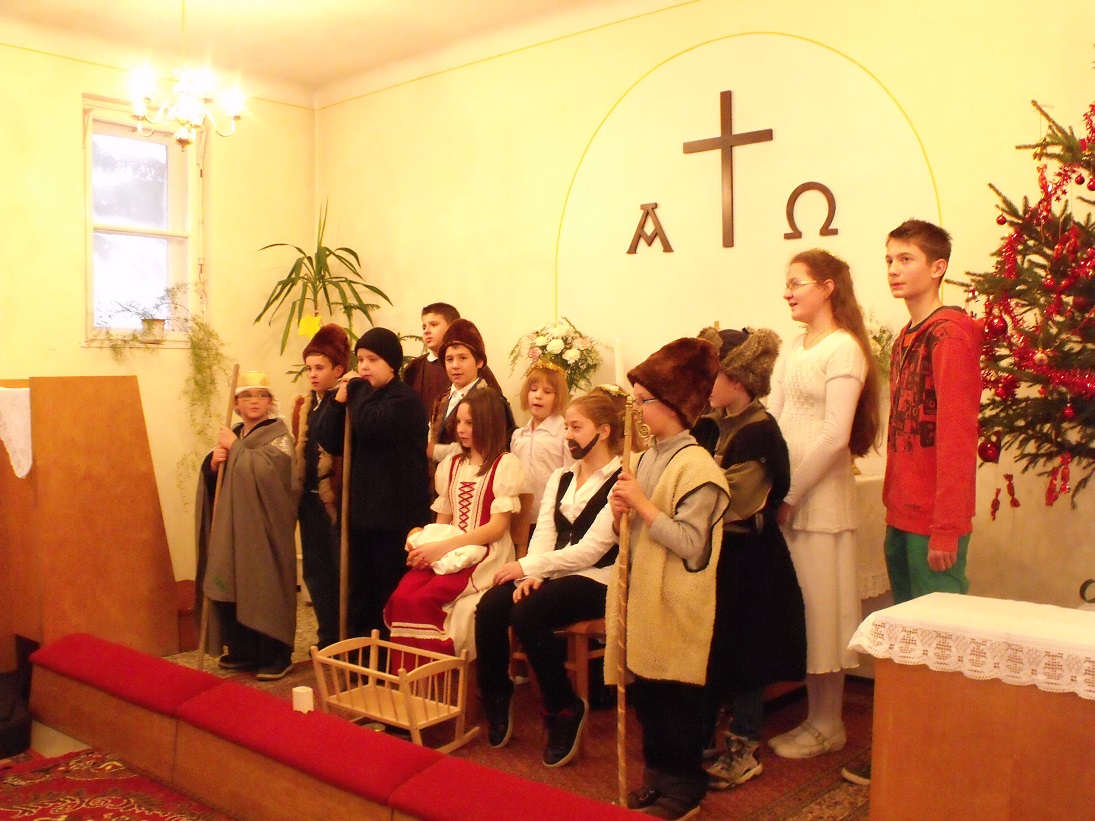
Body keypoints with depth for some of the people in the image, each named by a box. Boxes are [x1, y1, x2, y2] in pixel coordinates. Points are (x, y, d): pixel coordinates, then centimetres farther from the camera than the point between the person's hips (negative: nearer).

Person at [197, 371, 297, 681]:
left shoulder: (279, 435, -5)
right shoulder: (231, 436, 16)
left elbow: (266, 470, -23)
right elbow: (213, 481, 14)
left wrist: (236, 447, -14)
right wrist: (213, 463, -7)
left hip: (264, 530, -7)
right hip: (232, 528, 7)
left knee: (265, 590, -4)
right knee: (231, 588, 8)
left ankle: (277, 655, 5)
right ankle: (242, 650, 21)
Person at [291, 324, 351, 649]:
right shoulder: (304, 405, 13)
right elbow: (299, 451, 15)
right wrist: (297, 492, 10)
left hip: (338, 499, -7)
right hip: (311, 498, 8)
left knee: (342, 570, 2)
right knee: (316, 570, 13)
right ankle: (328, 638, 26)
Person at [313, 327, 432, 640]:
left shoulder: (406, 400, -8)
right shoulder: (364, 397, 16)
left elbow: (368, 427, -26)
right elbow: (331, 443, 9)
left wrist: (358, 389, -10)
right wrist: (341, 400, -3)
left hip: (396, 515, -8)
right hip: (362, 512, 8)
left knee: (391, 597, -3)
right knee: (359, 594, 12)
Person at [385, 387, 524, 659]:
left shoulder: (505, 464, -1)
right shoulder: (450, 465, 19)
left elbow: (497, 527, -8)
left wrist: (441, 547, -16)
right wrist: (422, 542, -5)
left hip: (485, 557, -5)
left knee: (421, 601, -28)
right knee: (400, 599, -24)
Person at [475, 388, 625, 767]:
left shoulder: (620, 482, -8)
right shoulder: (560, 477, 17)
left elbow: (591, 548, -15)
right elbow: (544, 531, 7)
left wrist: (529, 566, -16)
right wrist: (532, 574, -13)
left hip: (597, 579, -6)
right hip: (553, 573, 6)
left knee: (527, 614, -30)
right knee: (489, 606, -19)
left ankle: (565, 710, -9)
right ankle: (496, 695, 3)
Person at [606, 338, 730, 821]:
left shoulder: (696, 466, -16)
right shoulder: (645, 459, 9)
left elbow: (691, 544, -22)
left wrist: (642, 503, -22)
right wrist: (622, 513, -3)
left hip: (675, 607, -8)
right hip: (643, 599, 8)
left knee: (675, 699, 4)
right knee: (646, 694, 15)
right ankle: (658, 777, 31)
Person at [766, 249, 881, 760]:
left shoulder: (843, 348, -9)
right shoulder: (794, 350, 15)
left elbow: (835, 435, -16)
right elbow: (771, 420, 11)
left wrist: (790, 494, -14)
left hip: (819, 497, -7)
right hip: (785, 498, 7)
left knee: (820, 608, 2)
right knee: (798, 609, 11)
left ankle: (827, 727, 16)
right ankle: (816, 718, 23)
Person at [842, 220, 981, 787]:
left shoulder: (952, 332, -11)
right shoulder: (906, 339, 15)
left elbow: (956, 435, -17)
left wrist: (946, 527, -19)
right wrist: (893, 506, 14)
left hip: (934, 522, -8)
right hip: (901, 520, 9)